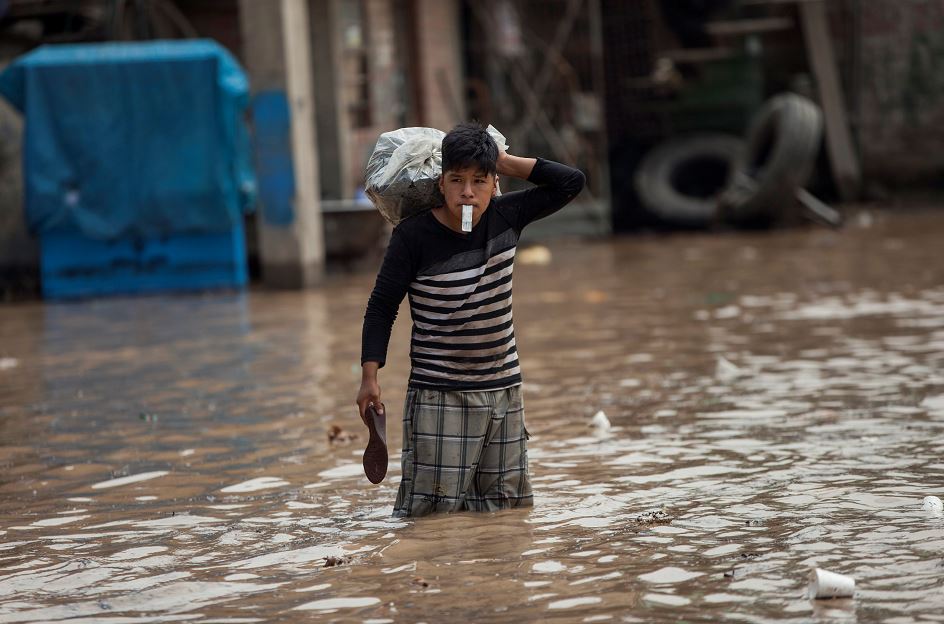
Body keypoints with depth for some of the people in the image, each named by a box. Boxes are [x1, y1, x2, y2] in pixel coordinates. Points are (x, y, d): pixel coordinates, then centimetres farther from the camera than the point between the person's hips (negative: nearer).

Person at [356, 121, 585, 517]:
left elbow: (571, 182, 4)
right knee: (435, 506, -11)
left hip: (503, 391, 5)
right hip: (438, 395, -5)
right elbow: (382, 308, -5)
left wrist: (504, 162, -3)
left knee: (506, 505, 9)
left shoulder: (506, 217, 0)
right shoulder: (413, 236, -12)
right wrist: (369, 378, -11)